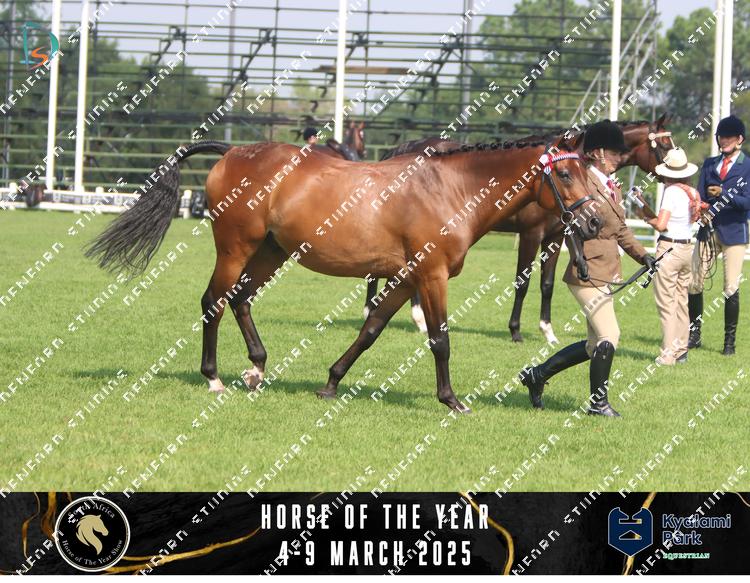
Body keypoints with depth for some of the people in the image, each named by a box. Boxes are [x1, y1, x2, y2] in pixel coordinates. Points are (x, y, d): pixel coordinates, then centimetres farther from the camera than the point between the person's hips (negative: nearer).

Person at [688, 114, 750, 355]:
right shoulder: (709, 164, 14)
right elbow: (700, 196, 9)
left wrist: (724, 194, -21)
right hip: (707, 230, 4)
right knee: (694, 283, 1)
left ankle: (730, 341, 5)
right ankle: (694, 335, 13)